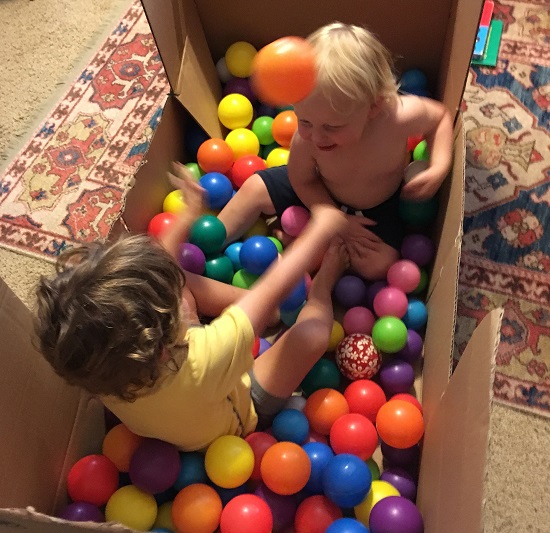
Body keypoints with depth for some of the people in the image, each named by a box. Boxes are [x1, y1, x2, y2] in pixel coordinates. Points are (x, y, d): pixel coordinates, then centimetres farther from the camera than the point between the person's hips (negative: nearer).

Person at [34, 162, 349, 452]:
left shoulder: (92, 362, -32)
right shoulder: (197, 365, -51)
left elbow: (156, 266, -15)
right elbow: (274, 288, -38)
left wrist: (189, 215, -1)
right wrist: (321, 230, -24)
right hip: (241, 410, -4)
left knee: (177, 282, 4)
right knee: (311, 332, -19)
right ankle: (321, 287, 18)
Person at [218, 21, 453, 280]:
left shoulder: (401, 115, -38)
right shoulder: (305, 139, -33)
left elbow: (441, 115, -14)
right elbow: (302, 181, -12)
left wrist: (440, 167, -28)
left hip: (378, 206, -1)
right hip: (321, 194, 1)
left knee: (378, 265, -22)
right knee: (254, 188, -3)